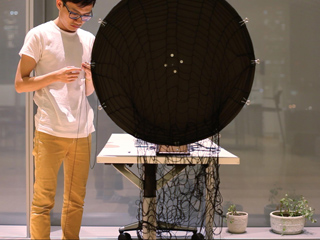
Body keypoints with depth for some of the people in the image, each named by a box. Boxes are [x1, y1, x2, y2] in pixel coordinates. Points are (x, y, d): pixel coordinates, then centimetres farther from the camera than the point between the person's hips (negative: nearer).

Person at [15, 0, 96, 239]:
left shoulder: (89, 40, 14)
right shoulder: (39, 35, -1)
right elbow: (20, 84, -3)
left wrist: (91, 77, -2)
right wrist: (55, 76, -16)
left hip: (82, 131, 5)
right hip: (50, 131, -5)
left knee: (76, 199, 9)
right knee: (43, 200, -1)